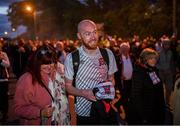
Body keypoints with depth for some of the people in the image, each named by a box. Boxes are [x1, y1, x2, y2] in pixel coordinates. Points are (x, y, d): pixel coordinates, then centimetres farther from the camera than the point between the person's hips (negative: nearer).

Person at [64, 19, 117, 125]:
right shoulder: (71, 58, -12)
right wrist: (83, 93, -22)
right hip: (83, 113, -2)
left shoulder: (108, 54, -3)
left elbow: (111, 79, 8)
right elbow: (68, 86, -4)